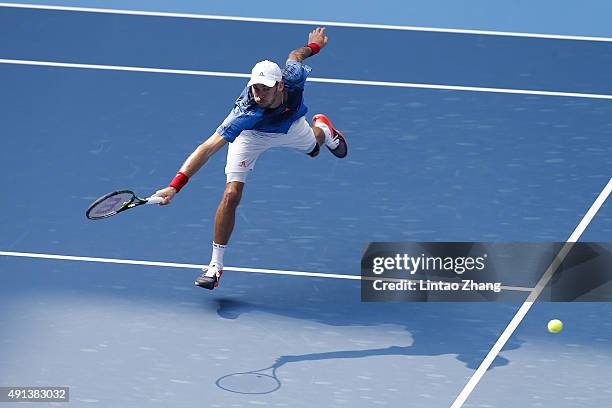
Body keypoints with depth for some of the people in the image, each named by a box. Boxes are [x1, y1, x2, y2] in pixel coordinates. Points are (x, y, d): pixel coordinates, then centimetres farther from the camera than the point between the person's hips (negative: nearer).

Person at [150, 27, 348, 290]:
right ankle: (215, 265, -4)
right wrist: (174, 186, -64)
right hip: (251, 135, -4)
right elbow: (208, 148, -54)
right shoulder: (246, 114, -49)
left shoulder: (294, 76, -41)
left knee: (313, 147, 33)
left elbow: (294, 55, -15)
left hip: (291, 126, 4)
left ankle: (322, 128, 74)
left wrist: (313, 45, 9)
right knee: (232, 194, -18)